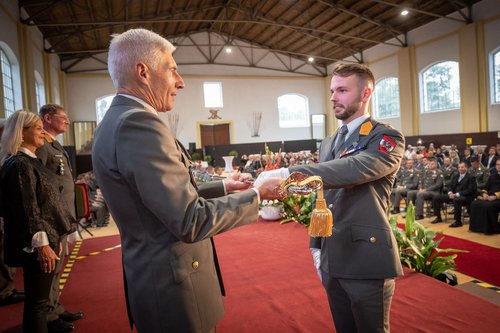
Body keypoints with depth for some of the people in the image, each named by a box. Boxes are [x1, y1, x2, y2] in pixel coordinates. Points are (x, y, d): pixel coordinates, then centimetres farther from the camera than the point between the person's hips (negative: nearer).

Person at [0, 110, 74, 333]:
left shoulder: (29, 161, 14)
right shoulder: (19, 164, -16)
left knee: (38, 300, 19)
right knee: (37, 301, 2)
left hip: (46, 238, 10)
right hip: (36, 245, -10)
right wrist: (42, 245, -21)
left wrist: (53, 239, 20)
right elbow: (28, 209, -20)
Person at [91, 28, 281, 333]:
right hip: (173, 286, -9)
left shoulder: (120, 120, 7)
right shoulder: (138, 123, -24)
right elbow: (190, 221, -26)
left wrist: (221, 187, 9)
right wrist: (255, 195, -14)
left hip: (159, 276, 9)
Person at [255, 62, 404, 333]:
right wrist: (317, 246, 13)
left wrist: (287, 173, -37)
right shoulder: (327, 143, 13)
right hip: (331, 261, 7)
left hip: (367, 262, -6)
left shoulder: (387, 138, -9)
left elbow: (354, 169, -30)